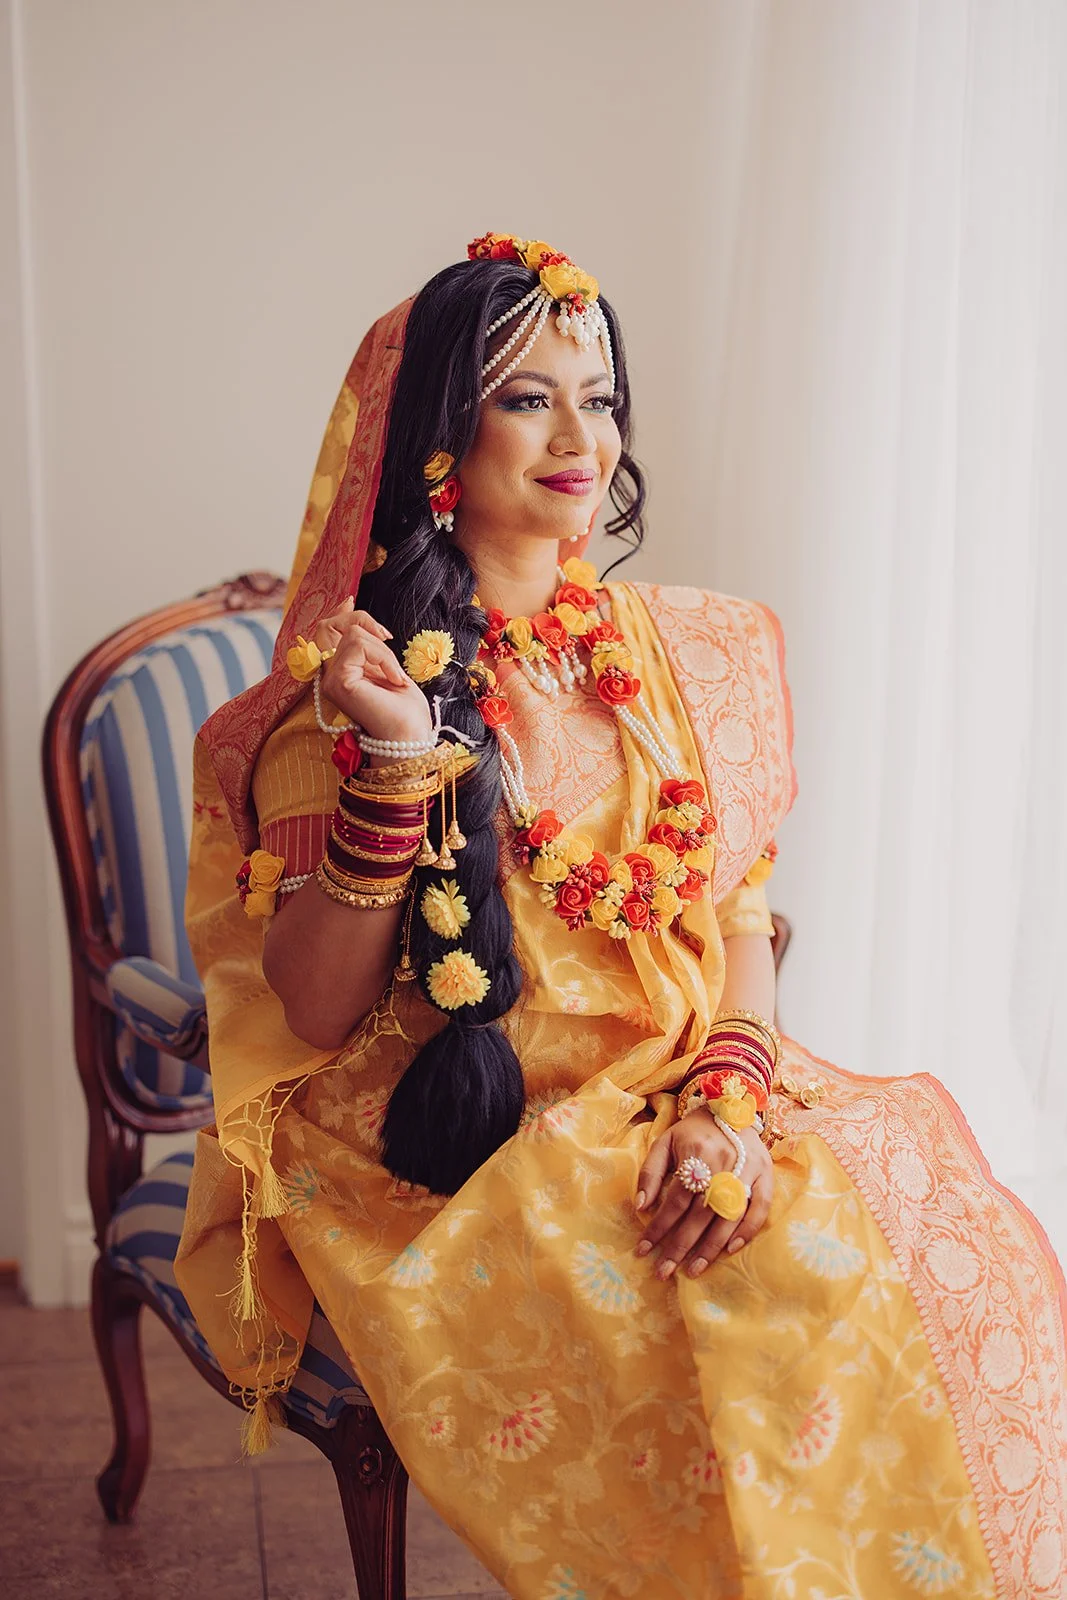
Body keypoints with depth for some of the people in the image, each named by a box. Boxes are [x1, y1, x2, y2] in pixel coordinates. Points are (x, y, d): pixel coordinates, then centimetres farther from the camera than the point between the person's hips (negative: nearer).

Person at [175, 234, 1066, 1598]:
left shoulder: (683, 650, 9)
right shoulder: (362, 679, -4)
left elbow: (742, 916, 9)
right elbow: (315, 1012, -9)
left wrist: (726, 1100, -11)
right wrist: (390, 770, -23)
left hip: (684, 1094, 4)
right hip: (459, 1142, -4)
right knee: (787, 1293, -27)